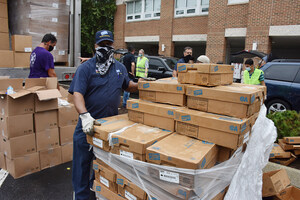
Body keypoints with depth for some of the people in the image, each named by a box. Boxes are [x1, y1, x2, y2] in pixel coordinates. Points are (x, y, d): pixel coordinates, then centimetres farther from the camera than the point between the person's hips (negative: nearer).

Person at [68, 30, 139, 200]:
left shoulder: (120, 67, 8)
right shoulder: (86, 68, -9)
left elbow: (128, 86, 21)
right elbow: (77, 93, -19)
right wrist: (85, 115, -34)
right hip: (89, 124, -4)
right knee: (82, 162, 7)